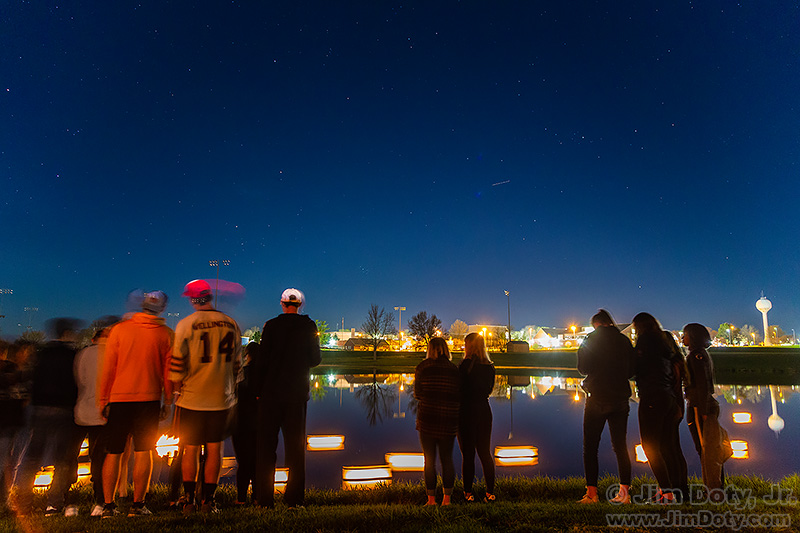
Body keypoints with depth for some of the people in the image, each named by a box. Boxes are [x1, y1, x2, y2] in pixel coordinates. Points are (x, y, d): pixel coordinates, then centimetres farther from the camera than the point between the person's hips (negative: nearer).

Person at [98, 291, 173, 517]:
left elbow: (107, 368, 1)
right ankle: (137, 505, 11)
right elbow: (169, 371, 1)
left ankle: (108, 505, 16)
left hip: (119, 398, 1)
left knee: (114, 453, 12)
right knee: (143, 452, 6)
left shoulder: (119, 329, -1)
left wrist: (102, 399, 10)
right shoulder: (166, 334, -2)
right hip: (149, 398, -1)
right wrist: (168, 401, 9)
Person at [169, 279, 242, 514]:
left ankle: (189, 501, 21)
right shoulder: (231, 324, -1)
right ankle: (208, 500, 20)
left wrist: (178, 390, 6)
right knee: (215, 449, 12)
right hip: (222, 398, 2)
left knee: (191, 450, 13)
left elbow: (177, 364, -8)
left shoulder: (185, 324, -9)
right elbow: (236, 364, 5)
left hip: (191, 398, -1)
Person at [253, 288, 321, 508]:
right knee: (295, 447, 11)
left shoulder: (271, 325, -6)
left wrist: (257, 389, 1)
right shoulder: (309, 326, -3)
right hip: (298, 393, 1)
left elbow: (262, 360, -7)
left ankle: (265, 498, 15)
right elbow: (315, 359, 0)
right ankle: (295, 498, 15)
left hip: (271, 393, -1)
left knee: (266, 445, 11)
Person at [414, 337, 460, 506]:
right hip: (449, 420, 2)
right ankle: (447, 498, 20)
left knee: (429, 460, 9)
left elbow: (417, 393, -3)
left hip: (427, 419, -2)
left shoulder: (422, 367, -5)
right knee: (447, 459, 14)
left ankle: (431, 499, 15)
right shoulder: (454, 369, 0)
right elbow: (459, 397, 0)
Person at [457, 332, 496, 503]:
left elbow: (460, 391, -14)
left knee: (468, 454, 8)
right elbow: (489, 390, 10)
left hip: (466, 414, -5)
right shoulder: (490, 367, 0)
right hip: (484, 412, 5)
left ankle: (468, 492, 19)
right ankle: (490, 492, 20)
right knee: (485, 453, 16)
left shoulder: (464, 366, -19)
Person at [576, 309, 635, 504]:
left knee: (590, 447, 2)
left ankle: (592, 493, 1)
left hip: (597, 399, -4)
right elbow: (631, 371, 8)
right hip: (620, 399, 4)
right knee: (620, 446, 13)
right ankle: (625, 492, 13)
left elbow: (583, 368, -7)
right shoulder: (624, 340, 5)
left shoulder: (591, 340, -5)